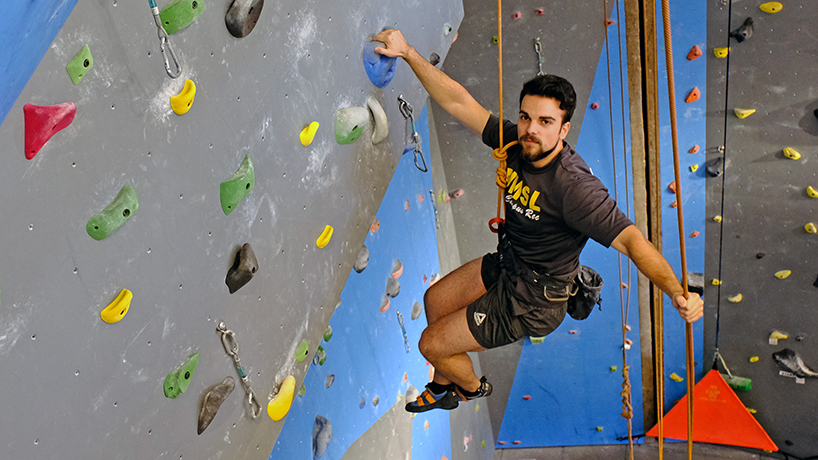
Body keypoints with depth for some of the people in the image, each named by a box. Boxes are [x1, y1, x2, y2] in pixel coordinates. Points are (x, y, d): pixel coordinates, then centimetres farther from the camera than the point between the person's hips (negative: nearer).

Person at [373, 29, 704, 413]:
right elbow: (458, 102, -11)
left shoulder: (573, 185, -35)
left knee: (430, 344, 4)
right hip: (504, 264, 8)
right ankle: (442, 385, 51)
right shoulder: (516, 142, -13)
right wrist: (408, 52, -17)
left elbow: (629, 238, -40)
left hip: (532, 302, -7)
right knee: (435, 300, 27)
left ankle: (472, 388, 39)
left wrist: (677, 292, -54)